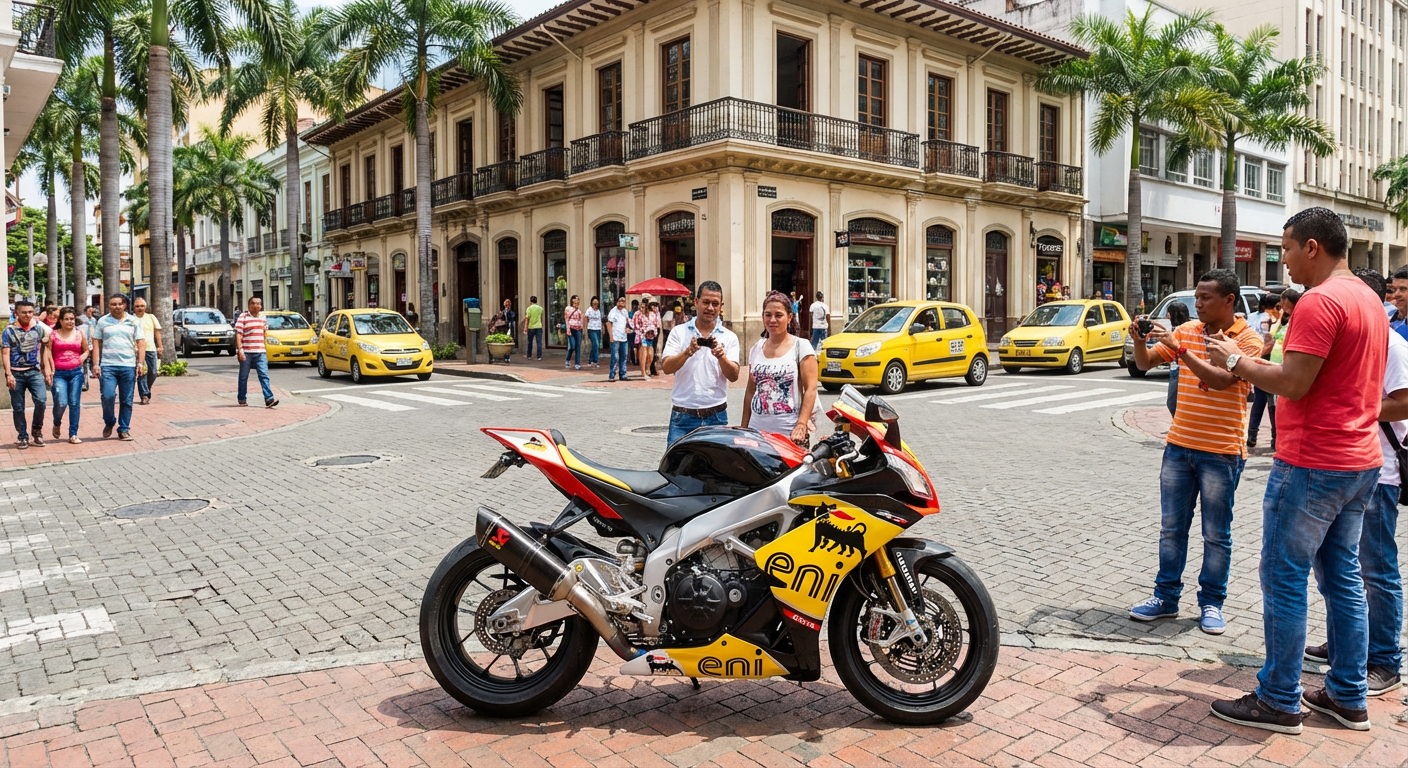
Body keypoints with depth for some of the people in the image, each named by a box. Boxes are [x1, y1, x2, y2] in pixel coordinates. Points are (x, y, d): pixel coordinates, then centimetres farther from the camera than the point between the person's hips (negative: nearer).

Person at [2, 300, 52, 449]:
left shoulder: (39, 328, 6)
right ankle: (23, 437, 16)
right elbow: (5, 353, -5)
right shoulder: (9, 331, -2)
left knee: (41, 400, -16)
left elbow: (44, 349, 11)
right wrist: (8, 374, -14)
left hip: (34, 371, 1)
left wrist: (47, 368, 6)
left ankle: (37, 430, 5)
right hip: (16, 374, -1)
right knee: (18, 408, 5)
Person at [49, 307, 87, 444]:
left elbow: (86, 350, 17)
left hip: (76, 372, 2)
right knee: (61, 402, -13)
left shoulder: (80, 333, 8)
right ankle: (57, 424, 20)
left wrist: (82, 359, -2)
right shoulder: (54, 334, 3)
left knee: (74, 403, 1)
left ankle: (73, 434, 8)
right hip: (59, 373, -1)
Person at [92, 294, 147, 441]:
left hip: (128, 366, 1)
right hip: (107, 366, -1)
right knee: (108, 396, -11)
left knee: (126, 400, 4)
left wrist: (141, 363, -3)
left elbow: (141, 343, 6)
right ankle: (109, 423, 15)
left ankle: (124, 430, 13)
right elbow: (96, 344, 6)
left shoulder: (133, 321, 8)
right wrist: (96, 364, -2)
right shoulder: (102, 321, 7)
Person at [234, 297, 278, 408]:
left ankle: (269, 399, -15)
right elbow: (238, 334, -8)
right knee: (244, 376, 8)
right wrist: (240, 350, -16)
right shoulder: (243, 317, -3)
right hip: (246, 352, -4)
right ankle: (241, 399, 21)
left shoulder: (262, 318, 14)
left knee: (264, 375, -8)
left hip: (260, 352, 4)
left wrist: (265, 330, 4)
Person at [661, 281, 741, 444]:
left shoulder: (729, 337, 5)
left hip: (716, 416, 1)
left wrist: (721, 356, -24)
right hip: (683, 415, -1)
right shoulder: (679, 332, 4)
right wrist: (688, 352, -24)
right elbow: (667, 368, -7)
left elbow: (734, 376, -5)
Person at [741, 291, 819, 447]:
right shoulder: (756, 349, 12)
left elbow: (810, 389, -7)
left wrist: (801, 425, -16)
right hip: (758, 429, 4)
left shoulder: (801, 345, -1)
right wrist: (743, 427, 12)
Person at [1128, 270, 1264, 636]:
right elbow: (1145, 363, 7)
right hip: (1179, 445, 5)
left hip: (1221, 452, -5)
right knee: (1171, 528, 10)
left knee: (1216, 535, 7)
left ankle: (1211, 603, 19)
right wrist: (1140, 339, -13)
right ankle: (1166, 597, 19)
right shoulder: (1186, 331, 7)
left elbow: (1220, 380, -22)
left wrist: (1178, 348, -26)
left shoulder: (1248, 339, -8)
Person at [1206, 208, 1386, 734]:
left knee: (1284, 580, -1)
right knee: (1342, 578, 15)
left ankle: (1278, 702, 7)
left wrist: (1237, 361, -7)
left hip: (1312, 464, -10)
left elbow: (1293, 384, -22)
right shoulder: (1369, 300, 15)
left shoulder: (1320, 301, -17)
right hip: (1360, 460, 10)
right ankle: (1348, 698, 24)